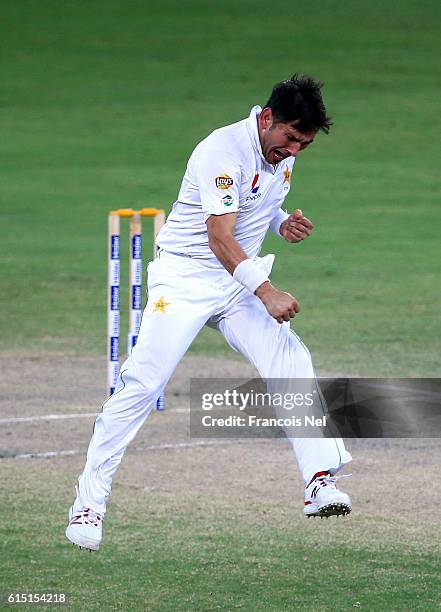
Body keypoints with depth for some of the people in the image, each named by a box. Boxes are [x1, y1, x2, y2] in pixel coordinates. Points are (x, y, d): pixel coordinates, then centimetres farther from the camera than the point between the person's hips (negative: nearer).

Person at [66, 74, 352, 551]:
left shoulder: (281, 153, 3)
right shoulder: (224, 150, -23)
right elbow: (219, 236, -31)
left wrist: (284, 224, 0)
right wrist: (266, 292, -39)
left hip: (240, 283, 7)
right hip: (184, 279, -7)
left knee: (292, 364, -11)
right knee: (141, 383, -12)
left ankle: (320, 483, -14)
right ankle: (89, 502, -6)